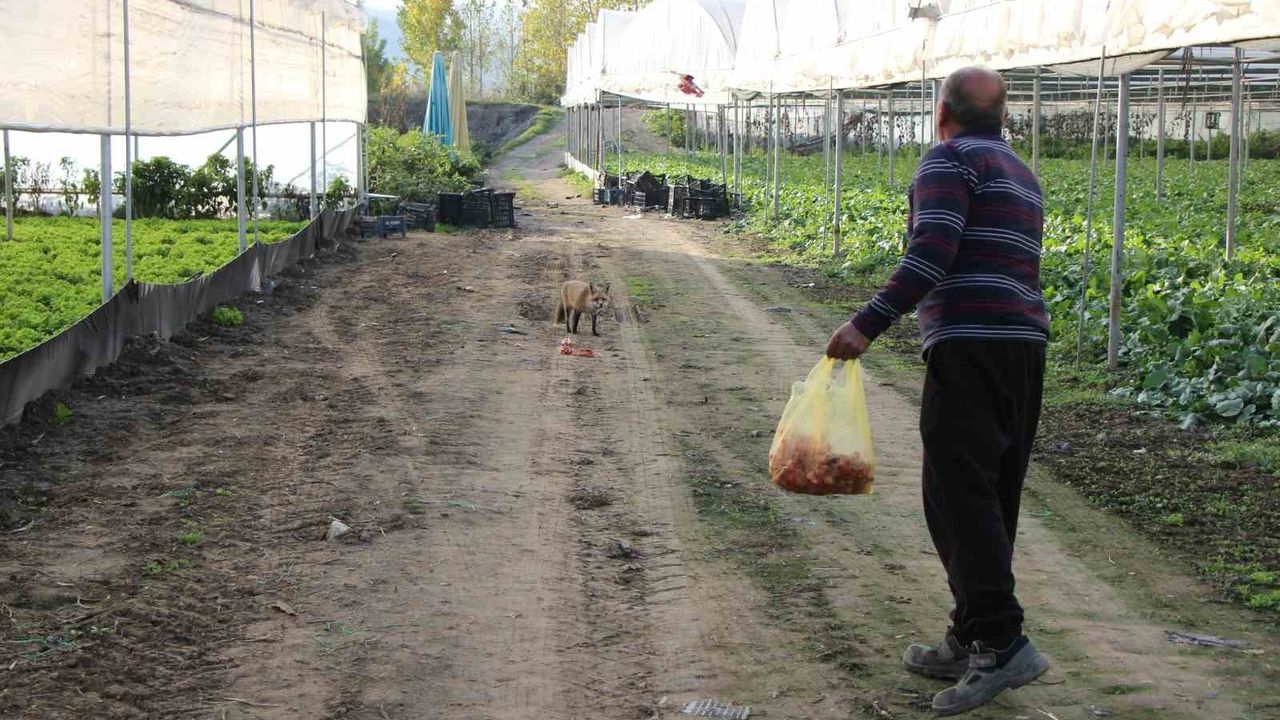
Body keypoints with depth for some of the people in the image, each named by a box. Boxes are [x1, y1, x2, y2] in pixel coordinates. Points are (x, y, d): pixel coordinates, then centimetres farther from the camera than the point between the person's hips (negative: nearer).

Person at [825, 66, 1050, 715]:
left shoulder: (950, 160, -3)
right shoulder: (1022, 175, 25)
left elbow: (933, 254, -17)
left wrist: (867, 325, -21)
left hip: (970, 345, -9)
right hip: (1027, 344, 9)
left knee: (960, 496, -10)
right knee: (992, 500, 11)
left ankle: (1003, 644, -15)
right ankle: (971, 640, 16)